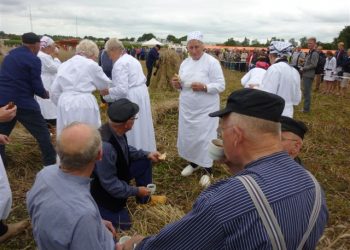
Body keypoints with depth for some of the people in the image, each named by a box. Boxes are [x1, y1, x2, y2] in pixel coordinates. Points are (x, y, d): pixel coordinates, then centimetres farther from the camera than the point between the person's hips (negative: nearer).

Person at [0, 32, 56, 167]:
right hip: (23, 103, -6)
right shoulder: (33, 60, -10)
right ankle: (51, 163, 11)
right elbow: (37, 87, -11)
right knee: (42, 132, 6)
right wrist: (46, 94, 10)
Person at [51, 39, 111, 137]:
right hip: (84, 105, -5)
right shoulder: (91, 64, -2)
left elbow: (55, 91, 12)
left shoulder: (64, 65, 13)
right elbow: (105, 84, 10)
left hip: (65, 104, 5)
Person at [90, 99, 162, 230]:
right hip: (103, 186, -8)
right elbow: (110, 184, -30)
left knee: (145, 162, 7)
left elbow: (125, 150, 8)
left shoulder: (116, 130, -16)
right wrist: (136, 191, -18)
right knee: (123, 223, -3)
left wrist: (146, 154, -1)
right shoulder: (105, 146, -40)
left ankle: (145, 199, 25)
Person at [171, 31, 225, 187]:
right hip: (187, 108, 6)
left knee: (204, 138, -1)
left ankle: (208, 170, 19)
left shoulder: (212, 62, -12)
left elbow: (221, 86, -14)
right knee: (187, 136, 14)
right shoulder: (185, 63, 7)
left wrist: (204, 87, -29)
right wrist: (178, 84, -8)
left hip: (205, 109, -6)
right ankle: (193, 163, 37)